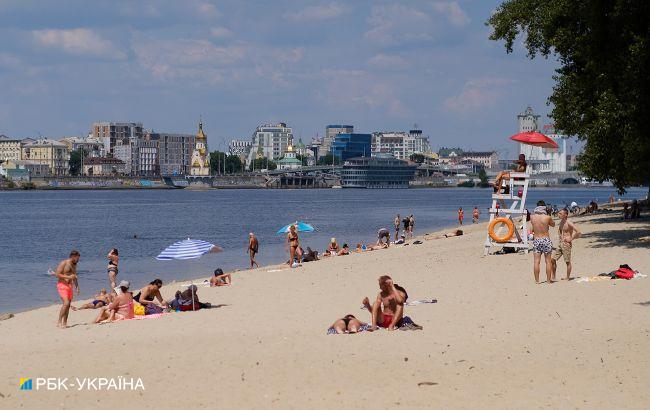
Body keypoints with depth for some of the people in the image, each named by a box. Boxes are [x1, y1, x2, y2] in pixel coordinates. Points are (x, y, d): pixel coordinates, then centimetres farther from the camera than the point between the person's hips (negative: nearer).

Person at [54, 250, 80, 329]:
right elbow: (57, 274, -15)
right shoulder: (63, 263, -8)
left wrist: (77, 287, 18)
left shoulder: (74, 265, 16)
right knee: (66, 303, -21)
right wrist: (68, 277, -20)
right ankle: (59, 322, -20)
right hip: (62, 285, -8)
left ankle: (64, 323, 11)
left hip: (69, 286, 8)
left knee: (68, 305, 5)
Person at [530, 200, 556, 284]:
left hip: (536, 240, 2)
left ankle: (537, 280, 3)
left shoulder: (532, 217, -5)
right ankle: (548, 280, 10)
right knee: (548, 261, 7)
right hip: (546, 240, -2)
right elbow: (553, 224, 9)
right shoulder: (547, 217, -11)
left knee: (536, 262, 4)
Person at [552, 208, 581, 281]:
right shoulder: (561, 222, 11)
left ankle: (568, 278, 9)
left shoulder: (569, 223, -14)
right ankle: (553, 277, 9)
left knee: (568, 261, 1)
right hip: (560, 243, 8)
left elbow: (578, 232, -21)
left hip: (566, 244, -8)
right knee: (553, 259, 3)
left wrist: (571, 239, -15)